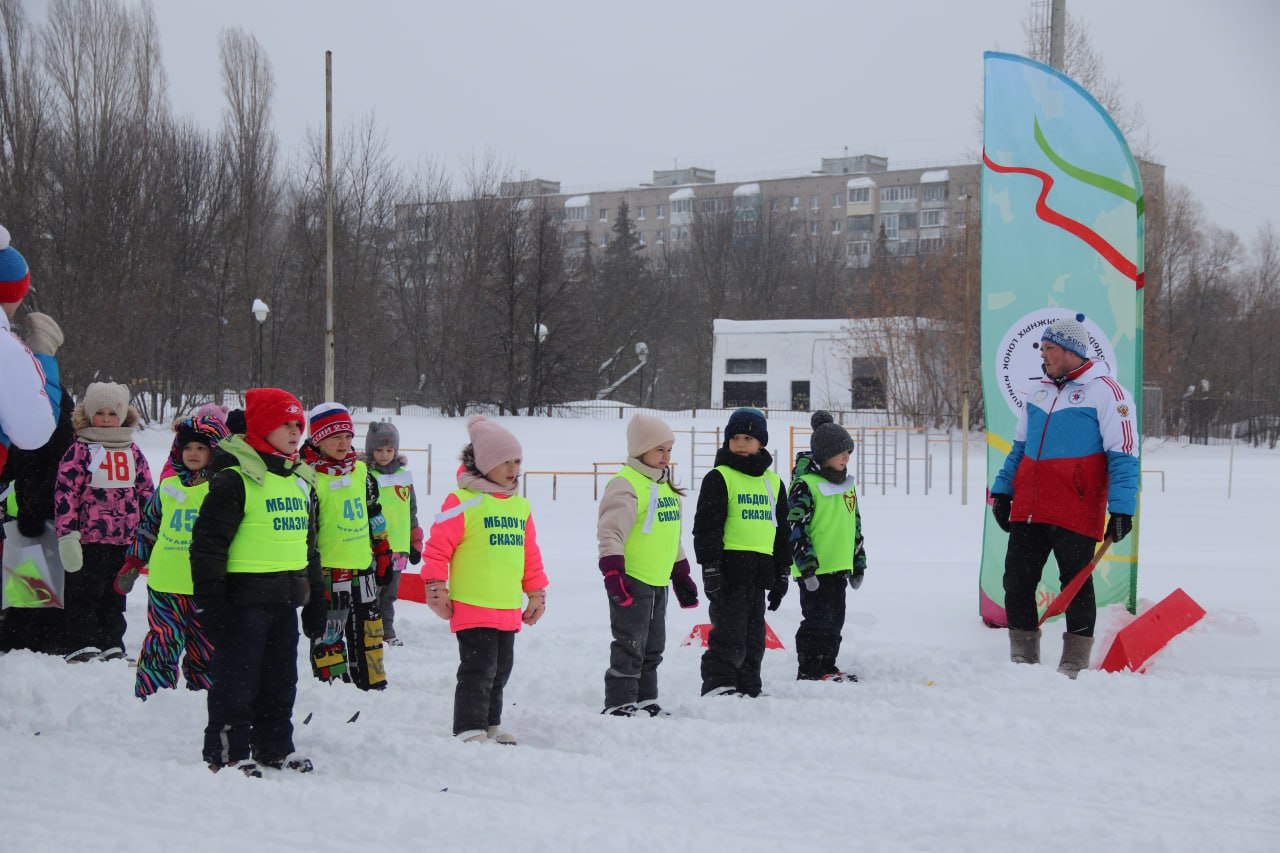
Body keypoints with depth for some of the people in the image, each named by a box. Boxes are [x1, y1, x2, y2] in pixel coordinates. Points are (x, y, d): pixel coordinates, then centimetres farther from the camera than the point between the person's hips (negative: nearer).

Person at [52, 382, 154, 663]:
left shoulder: (133, 452, 10)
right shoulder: (80, 451, 0)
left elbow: (146, 492, 16)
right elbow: (65, 493, -6)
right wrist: (67, 535, -14)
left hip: (125, 539, 4)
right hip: (89, 537, -4)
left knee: (115, 596, 9)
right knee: (85, 594, -1)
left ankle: (112, 646, 15)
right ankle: (80, 646, 2)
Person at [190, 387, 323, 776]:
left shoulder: (300, 481, 15)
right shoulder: (235, 479, -11)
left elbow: (308, 543, 24)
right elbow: (208, 541, -12)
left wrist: (314, 597, 22)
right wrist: (209, 598, -16)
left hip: (286, 598, 8)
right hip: (245, 597, -8)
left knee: (281, 678, 14)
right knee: (236, 677, -2)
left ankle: (275, 747, 25)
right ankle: (227, 751, 6)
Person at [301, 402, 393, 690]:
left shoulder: (361, 472, 10)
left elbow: (374, 517, 19)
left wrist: (383, 556, 18)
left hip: (363, 566, 7)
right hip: (328, 569, -7)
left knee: (368, 629, 15)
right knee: (329, 630, -4)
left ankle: (373, 684, 25)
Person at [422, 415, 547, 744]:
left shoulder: (520, 505, 12)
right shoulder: (462, 501, -11)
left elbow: (530, 553, 20)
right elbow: (438, 547, -10)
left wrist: (536, 593, 19)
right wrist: (437, 590, -9)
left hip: (509, 609, 7)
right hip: (472, 607, -7)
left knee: (500, 669, 16)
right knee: (478, 669, -8)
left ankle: (490, 724, 29)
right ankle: (469, 729, -1)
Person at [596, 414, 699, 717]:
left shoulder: (664, 485, 16)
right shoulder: (626, 484, -14)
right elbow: (610, 532, -20)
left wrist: (681, 576, 25)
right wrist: (612, 573, -28)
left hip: (658, 582, 9)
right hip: (631, 581, -9)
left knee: (652, 646, 15)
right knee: (629, 646, -6)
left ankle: (645, 700, 25)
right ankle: (618, 704, 0)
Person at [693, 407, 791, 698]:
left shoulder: (773, 482, 16)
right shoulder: (719, 478, -3)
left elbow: (783, 531, 22)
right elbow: (706, 527, -7)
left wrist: (783, 573, 19)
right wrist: (710, 569, -13)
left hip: (760, 572, 6)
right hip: (729, 566, -6)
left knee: (754, 636, 11)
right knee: (729, 634, -10)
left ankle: (748, 690, 20)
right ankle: (718, 686, -5)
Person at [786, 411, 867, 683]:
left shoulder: (846, 485, 14)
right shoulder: (804, 485, -12)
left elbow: (855, 526, 22)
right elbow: (795, 528, -16)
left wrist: (858, 564, 21)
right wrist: (807, 566, -20)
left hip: (839, 567, 8)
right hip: (815, 569, -8)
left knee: (835, 619, 13)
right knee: (817, 619, -5)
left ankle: (827, 666, 23)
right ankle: (808, 671, 2)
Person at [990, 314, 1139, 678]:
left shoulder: (1106, 392, -6)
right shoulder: (1040, 392, 17)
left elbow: (1123, 456, -9)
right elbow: (1019, 447, 25)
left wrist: (1122, 509, -15)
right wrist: (1002, 491, 17)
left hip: (1076, 514, -7)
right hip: (1028, 510, 7)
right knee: (1017, 581, 6)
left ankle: (1074, 668, 10)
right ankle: (1023, 660, 16)